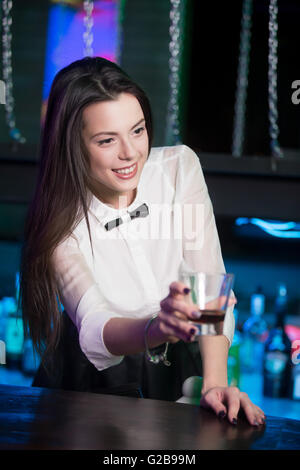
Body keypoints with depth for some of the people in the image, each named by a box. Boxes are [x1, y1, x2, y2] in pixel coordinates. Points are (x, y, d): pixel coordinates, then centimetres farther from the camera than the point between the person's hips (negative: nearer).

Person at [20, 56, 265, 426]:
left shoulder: (179, 167, -10)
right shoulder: (61, 219, -15)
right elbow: (93, 332, -27)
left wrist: (214, 383, -31)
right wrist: (157, 327, -50)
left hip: (181, 368, 1)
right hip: (96, 379, -1)